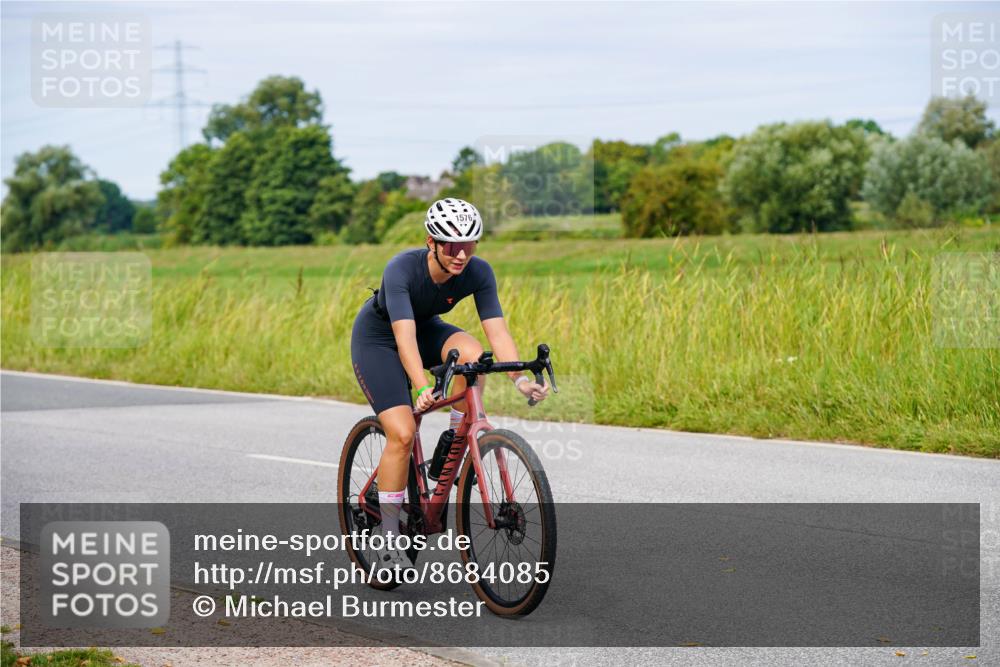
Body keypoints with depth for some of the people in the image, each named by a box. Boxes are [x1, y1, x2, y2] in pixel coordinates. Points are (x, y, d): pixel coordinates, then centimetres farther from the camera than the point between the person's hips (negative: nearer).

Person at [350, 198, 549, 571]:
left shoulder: (478, 273, -23)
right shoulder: (402, 269, -35)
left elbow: (497, 330, -27)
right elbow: (405, 336, -44)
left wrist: (520, 379, -42)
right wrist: (422, 388, -57)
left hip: (426, 328, 4)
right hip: (377, 337, -4)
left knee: (471, 352, -31)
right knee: (402, 434, -19)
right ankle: (390, 537, -4)